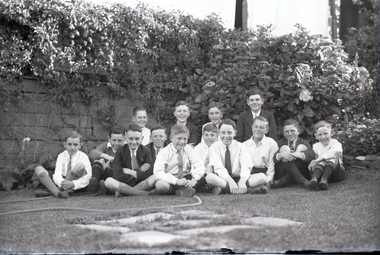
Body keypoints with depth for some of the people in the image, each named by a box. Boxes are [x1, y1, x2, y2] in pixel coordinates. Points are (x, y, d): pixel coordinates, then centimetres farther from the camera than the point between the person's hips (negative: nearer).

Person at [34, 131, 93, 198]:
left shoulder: (83, 157, -3)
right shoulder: (61, 156, 4)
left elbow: (86, 178, -18)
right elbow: (57, 174, -12)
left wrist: (73, 184, -37)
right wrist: (62, 183, -37)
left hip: (77, 186, -4)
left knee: (80, 166, -31)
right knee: (38, 169, -12)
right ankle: (57, 192, -37)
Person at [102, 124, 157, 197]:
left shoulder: (145, 152, 2)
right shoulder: (120, 152, 0)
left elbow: (149, 174, -11)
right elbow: (117, 176, -11)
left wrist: (128, 171, -13)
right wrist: (139, 172, -11)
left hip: (141, 183, 0)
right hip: (123, 184, 0)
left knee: (154, 178, -29)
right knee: (108, 181, -30)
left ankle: (122, 192, -27)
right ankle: (144, 193, -33)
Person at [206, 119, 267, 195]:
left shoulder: (241, 147, 3)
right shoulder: (214, 147, -1)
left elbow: (246, 167, -11)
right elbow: (219, 168, -16)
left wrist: (242, 182, -33)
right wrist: (230, 182, -34)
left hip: (238, 179, 2)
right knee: (209, 177, -36)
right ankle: (250, 190, -37)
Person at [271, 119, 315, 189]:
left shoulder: (304, 143, 13)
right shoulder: (280, 143, 14)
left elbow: (312, 155, -12)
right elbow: (273, 158, -7)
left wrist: (296, 154, -31)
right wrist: (281, 155, -31)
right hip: (281, 175, 0)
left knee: (302, 147, -14)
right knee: (284, 148, -15)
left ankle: (284, 180, -32)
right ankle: (299, 178, -39)